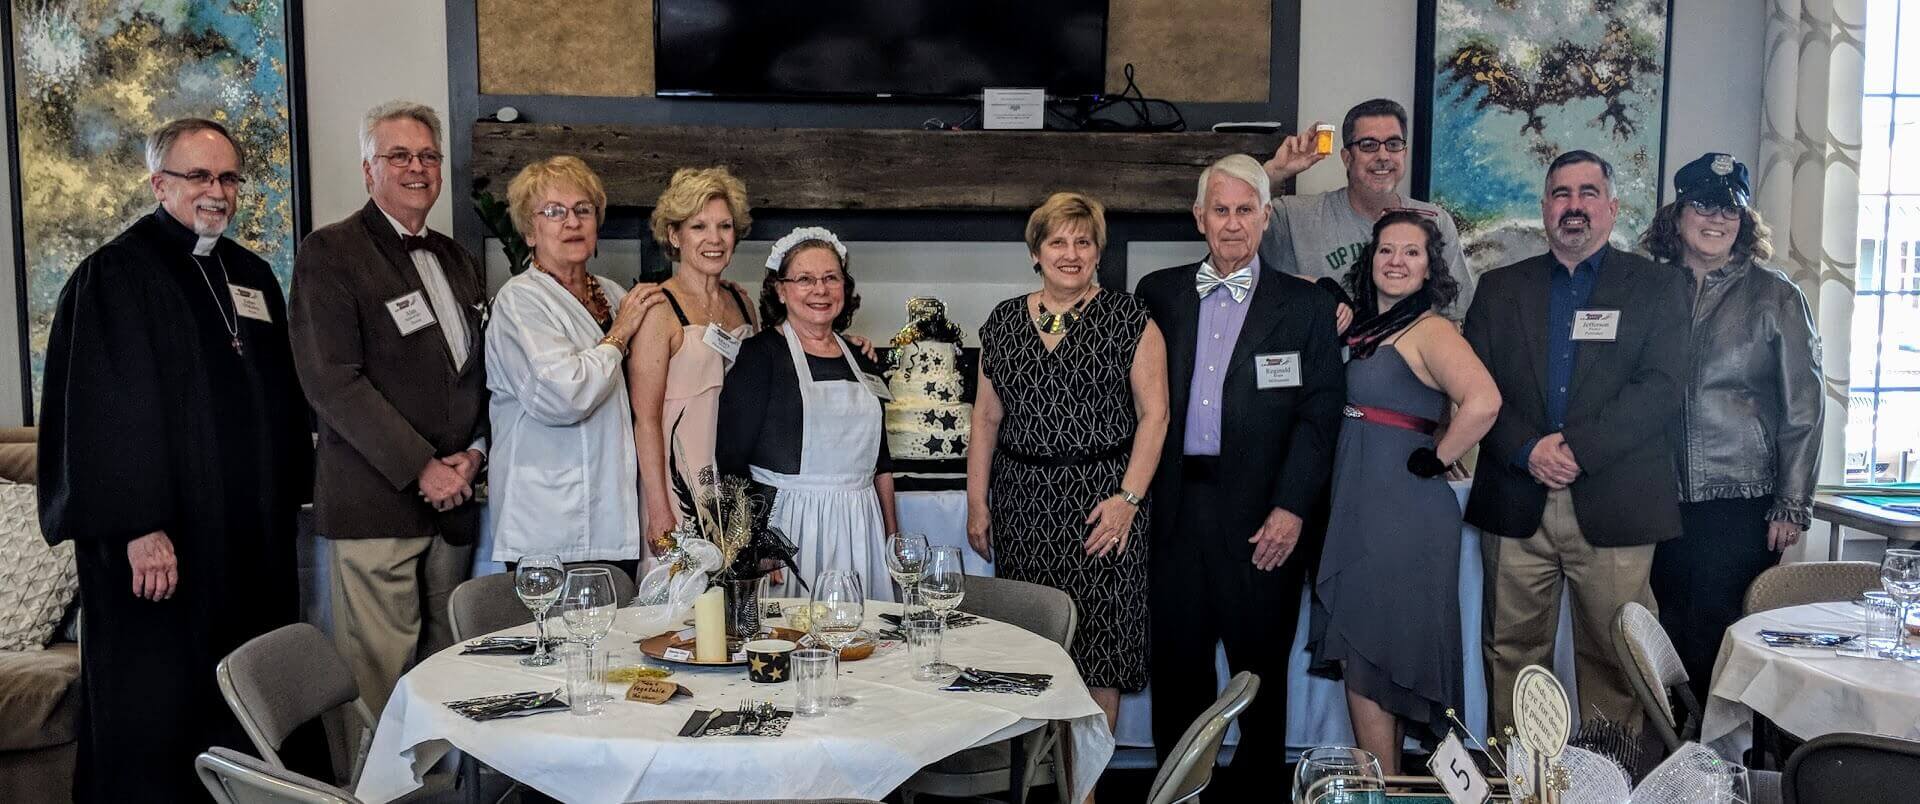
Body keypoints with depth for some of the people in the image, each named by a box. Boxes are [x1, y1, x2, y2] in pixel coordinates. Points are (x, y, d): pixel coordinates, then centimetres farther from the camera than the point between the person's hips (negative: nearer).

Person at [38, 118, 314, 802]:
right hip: (161, 540, -6)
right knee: (155, 715, 1)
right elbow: (103, 410, -14)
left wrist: (287, 497, 14)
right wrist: (140, 528, -21)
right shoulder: (115, 275, -7)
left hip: (253, 536, 7)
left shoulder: (253, 276, 14)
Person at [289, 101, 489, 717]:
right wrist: (420, 470, -13)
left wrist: (474, 452, 1)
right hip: (375, 502, -6)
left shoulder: (459, 261, 18)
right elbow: (332, 382, -12)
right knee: (380, 670, -4)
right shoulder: (330, 253, -3)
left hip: (453, 498, 6)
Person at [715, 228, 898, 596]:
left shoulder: (860, 360, 13)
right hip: (789, 524, -5)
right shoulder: (760, 355, -5)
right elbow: (731, 459, -11)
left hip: (859, 525, 5)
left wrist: (892, 534, 15)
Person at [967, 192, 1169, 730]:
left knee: (1098, 642, -1)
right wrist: (976, 503, 7)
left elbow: (1153, 414, -4)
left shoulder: (1129, 319, -1)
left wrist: (1128, 497, -13)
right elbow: (986, 417, 11)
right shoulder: (1004, 322, 10)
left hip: (1100, 500, -3)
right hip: (1021, 504, 3)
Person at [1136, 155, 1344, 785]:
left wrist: (1292, 507, -10)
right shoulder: (1160, 293, 10)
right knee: (1176, 661, 9)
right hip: (1176, 504, 2)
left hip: (1261, 515, -2)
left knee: (1260, 662, 8)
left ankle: (1257, 784, 23)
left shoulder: (1306, 306, 3)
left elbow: (1321, 412, -2)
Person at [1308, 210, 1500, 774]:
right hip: (1359, 510, 8)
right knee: (1370, 662, 15)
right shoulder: (1364, 327, 12)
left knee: (1365, 662, -4)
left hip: (1404, 513, -8)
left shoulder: (1430, 330, -13)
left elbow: (1483, 401, -28)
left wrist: (1433, 460, -17)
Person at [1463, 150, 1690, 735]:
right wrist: (1527, 450, -12)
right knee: (1512, 653, 6)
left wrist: (1577, 448, -15)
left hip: (1613, 509, -2)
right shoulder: (1500, 288, 14)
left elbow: (1661, 387, -5)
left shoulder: (1656, 287, 8)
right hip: (1516, 506, 2)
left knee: (1613, 659, 1)